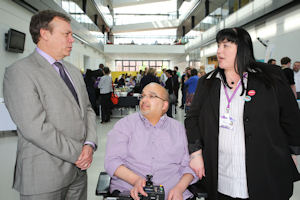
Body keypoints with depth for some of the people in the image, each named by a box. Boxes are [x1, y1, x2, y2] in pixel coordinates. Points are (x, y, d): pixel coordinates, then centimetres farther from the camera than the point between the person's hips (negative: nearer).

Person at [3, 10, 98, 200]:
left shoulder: (74, 71, 12)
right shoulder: (19, 72, -12)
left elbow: (87, 109, 12)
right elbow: (35, 128, -20)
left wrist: (90, 144, -4)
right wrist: (77, 153, -14)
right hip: (45, 176, -6)